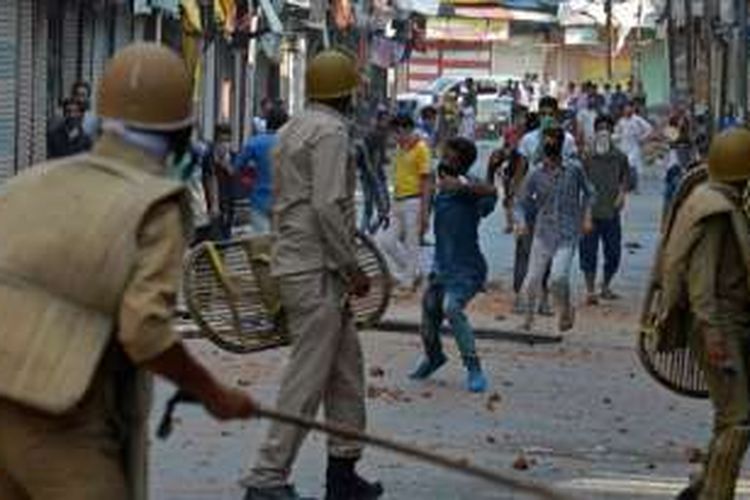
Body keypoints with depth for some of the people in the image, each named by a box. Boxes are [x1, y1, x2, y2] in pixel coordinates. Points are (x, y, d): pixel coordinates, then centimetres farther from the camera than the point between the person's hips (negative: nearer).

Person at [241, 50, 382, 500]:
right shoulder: (331, 132, -13)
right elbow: (328, 207, -22)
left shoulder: (294, 130, 17)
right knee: (309, 377, -8)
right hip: (318, 272, -10)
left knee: (347, 369, 15)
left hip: (294, 262, 10)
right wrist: (352, 268, -15)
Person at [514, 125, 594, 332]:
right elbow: (521, 203, 2)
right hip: (543, 234, 2)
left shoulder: (574, 169, -3)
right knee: (532, 280, 6)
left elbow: (588, 193, 13)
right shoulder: (536, 174, -3)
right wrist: (521, 222, -16)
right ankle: (529, 314, 33)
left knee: (558, 278, -19)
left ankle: (565, 310, 10)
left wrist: (586, 216, 3)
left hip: (567, 236, -2)